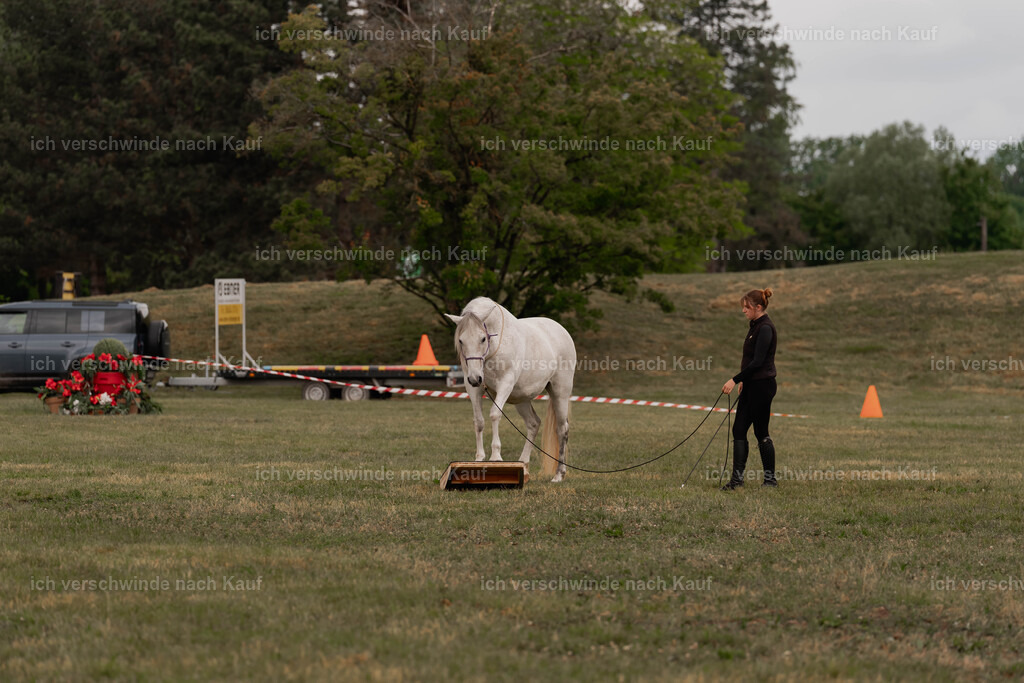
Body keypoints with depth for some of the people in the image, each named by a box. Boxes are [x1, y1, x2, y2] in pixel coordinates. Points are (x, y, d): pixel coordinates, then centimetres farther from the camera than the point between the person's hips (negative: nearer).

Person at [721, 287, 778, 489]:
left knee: (761, 431, -2)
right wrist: (743, 380, 25)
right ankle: (737, 477, 6)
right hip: (752, 385, 10)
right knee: (739, 429, 5)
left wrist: (736, 380, -21)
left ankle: (771, 478, 7)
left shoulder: (765, 328, -18)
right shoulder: (755, 326, 12)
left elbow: (758, 361, -22)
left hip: (762, 385, -10)